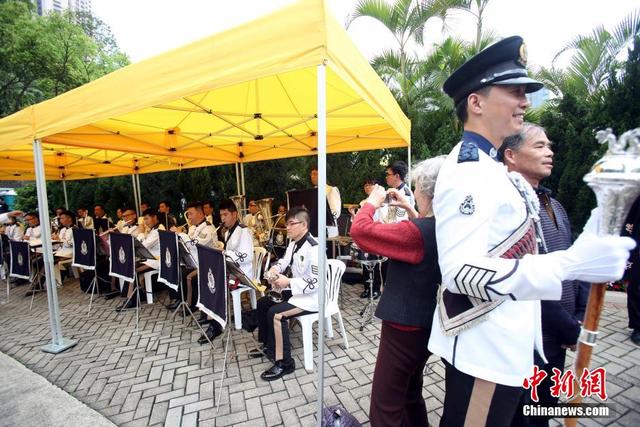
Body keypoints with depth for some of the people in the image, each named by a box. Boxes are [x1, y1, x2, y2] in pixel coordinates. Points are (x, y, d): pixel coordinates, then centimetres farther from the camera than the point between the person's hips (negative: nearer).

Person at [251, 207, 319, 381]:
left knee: (275, 314, -25)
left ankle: (284, 363, -11)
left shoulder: (314, 248, -25)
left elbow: (317, 281, -29)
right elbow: (284, 261, 18)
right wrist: (275, 269, -6)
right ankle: (268, 345, 26)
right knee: (263, 303, 11)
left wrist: (288, 282, -29)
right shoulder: (293, 243, 6)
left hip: (311, 296, -10)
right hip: (295, 291, 11)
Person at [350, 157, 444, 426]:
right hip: (426, 322, 9)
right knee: (411, 394, 29)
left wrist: (372, 202, -7)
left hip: (405, 326, -9)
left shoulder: (417, 232, -27)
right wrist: (409, 209, 12)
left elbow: (360, 230, -25)